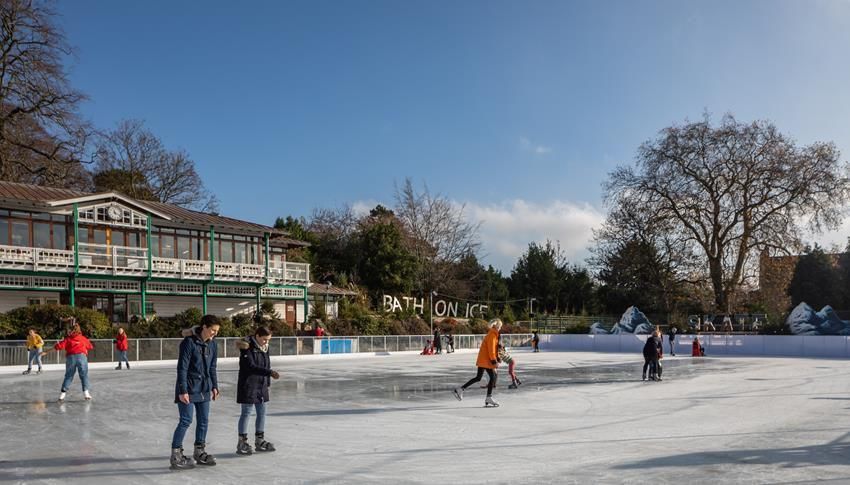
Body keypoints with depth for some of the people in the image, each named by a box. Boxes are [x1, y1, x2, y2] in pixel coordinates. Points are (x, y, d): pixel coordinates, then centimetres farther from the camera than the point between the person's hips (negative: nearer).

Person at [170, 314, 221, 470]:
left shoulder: (212, 344, 5)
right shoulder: (189, 342, -17)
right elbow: (182, 368, -17)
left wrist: (214, 386, 13)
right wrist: (183, 390, -18)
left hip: (204, 389, 7)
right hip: (189, 389, -7)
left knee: (204, 420, 12)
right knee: (186, 421, -6)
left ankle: (199, 452, 25)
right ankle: (176, 456, 5)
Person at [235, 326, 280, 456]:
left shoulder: (264, 348, 8)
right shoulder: (247, 348, -15)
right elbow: (251, 366, -23)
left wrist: (267, 382, 9)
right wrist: (269, 372, -29)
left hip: (261, 386, 8)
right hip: (248, 386, -8)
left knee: (262, 413, 12)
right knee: (246, 413, 0)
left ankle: (259, 441, 23)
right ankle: (242, 442, 9)